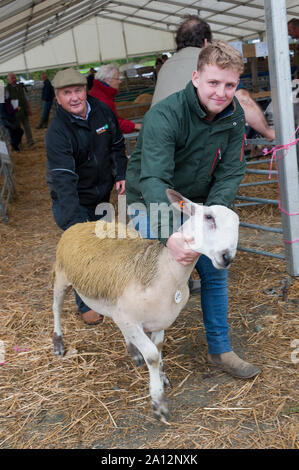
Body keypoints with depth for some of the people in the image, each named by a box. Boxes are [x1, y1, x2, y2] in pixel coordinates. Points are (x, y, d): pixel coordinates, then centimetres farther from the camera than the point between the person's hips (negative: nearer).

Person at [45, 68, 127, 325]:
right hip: (71, 200, -6)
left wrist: (121, 174, -3)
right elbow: (64, 181, -38)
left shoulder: (102, 111, -10)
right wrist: (75, 224, -46)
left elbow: (117, 145, 9)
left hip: (101, 194, 6)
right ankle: (86, 304, 17)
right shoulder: (57, 132, -29)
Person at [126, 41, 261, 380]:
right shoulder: (163, 116, -30)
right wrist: (169, 235, -55)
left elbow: (230, 173, -12)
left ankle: (220, 350, 20)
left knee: (215, 272, 5)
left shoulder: (234, 116, -11)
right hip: (148, 203, -5)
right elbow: (154, 180, -41)